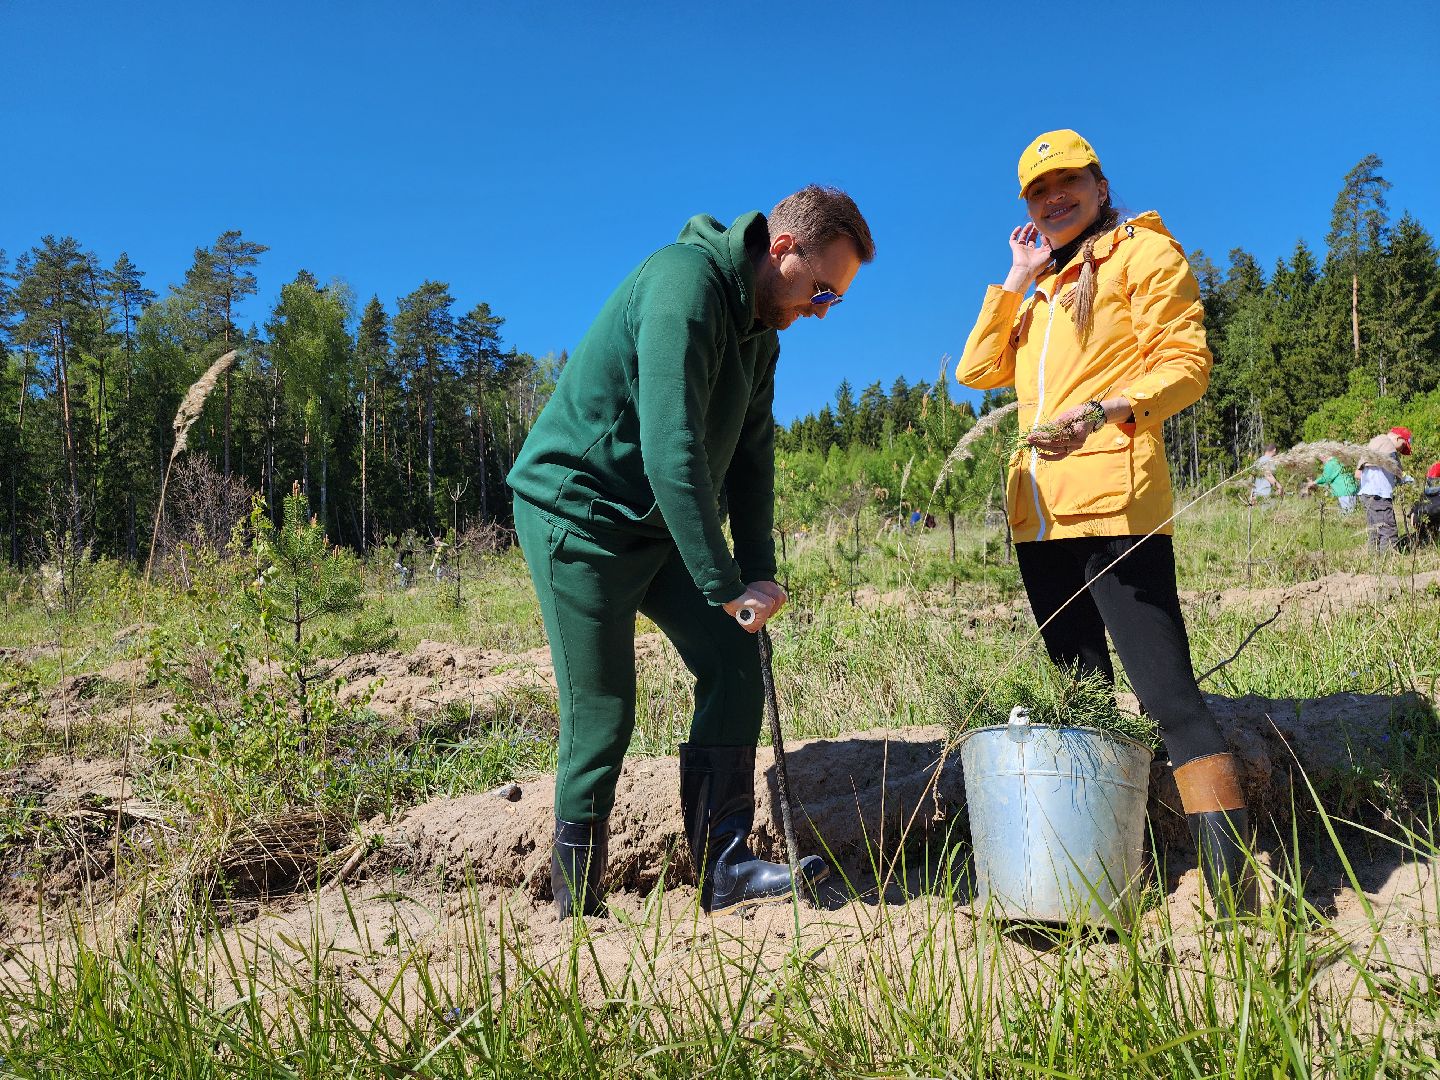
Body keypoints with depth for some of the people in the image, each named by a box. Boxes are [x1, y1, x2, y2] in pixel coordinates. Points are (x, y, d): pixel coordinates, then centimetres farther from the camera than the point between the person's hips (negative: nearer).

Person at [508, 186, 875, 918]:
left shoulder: (761, 329, 9)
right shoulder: (682, 285, -22)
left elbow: (750, 456, 10)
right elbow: (671, 451, -29)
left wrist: (758, 573, 0)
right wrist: (726, 583, -27)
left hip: (660, 526, 9)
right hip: (577, 514, -9)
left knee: (732, 660, -2)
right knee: (601, 711, -6)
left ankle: (723, 870, 5)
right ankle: (576, 906, 10)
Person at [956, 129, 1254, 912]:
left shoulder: (1143, 251, 6)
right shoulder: (1043, 294, 25)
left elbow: (1185, 363, -6)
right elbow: (977, 372, 14)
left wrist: (1103, 411, -23)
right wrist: (1017, 279, 10)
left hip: (1112, 503, -7)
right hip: (1040, 516, 8)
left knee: (1168, 696, -15)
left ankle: (1237, 898, -12)